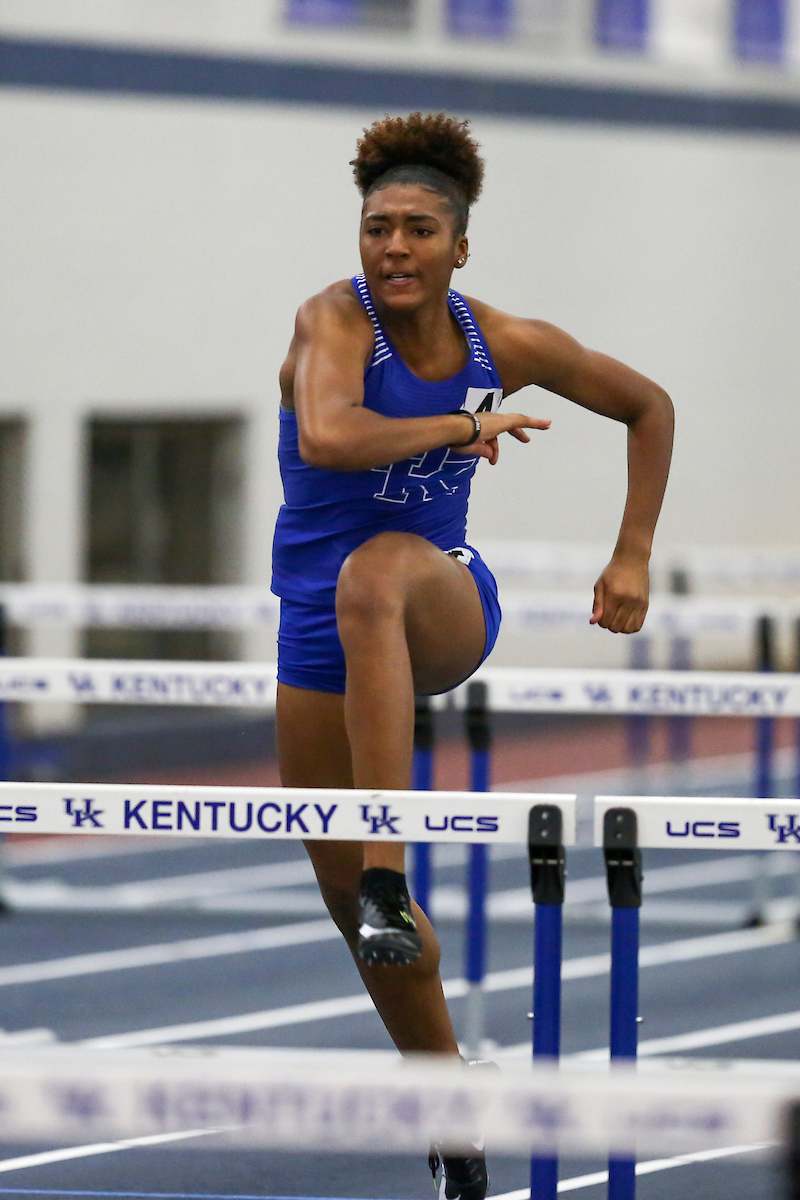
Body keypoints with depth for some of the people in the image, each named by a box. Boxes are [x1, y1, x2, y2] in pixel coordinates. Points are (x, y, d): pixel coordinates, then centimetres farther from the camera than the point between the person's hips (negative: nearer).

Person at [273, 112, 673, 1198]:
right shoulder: (336, 320, -15)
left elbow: (649, 407, 11)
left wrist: (633, 558, 6)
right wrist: (462, 427, -28)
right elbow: (326, 436, -37)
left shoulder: (507, 344, -6)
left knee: (374, 574, -39)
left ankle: (391, 882, -44)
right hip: (320, 625, 1)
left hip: (447, 601, -1)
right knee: (343, 896, 3)